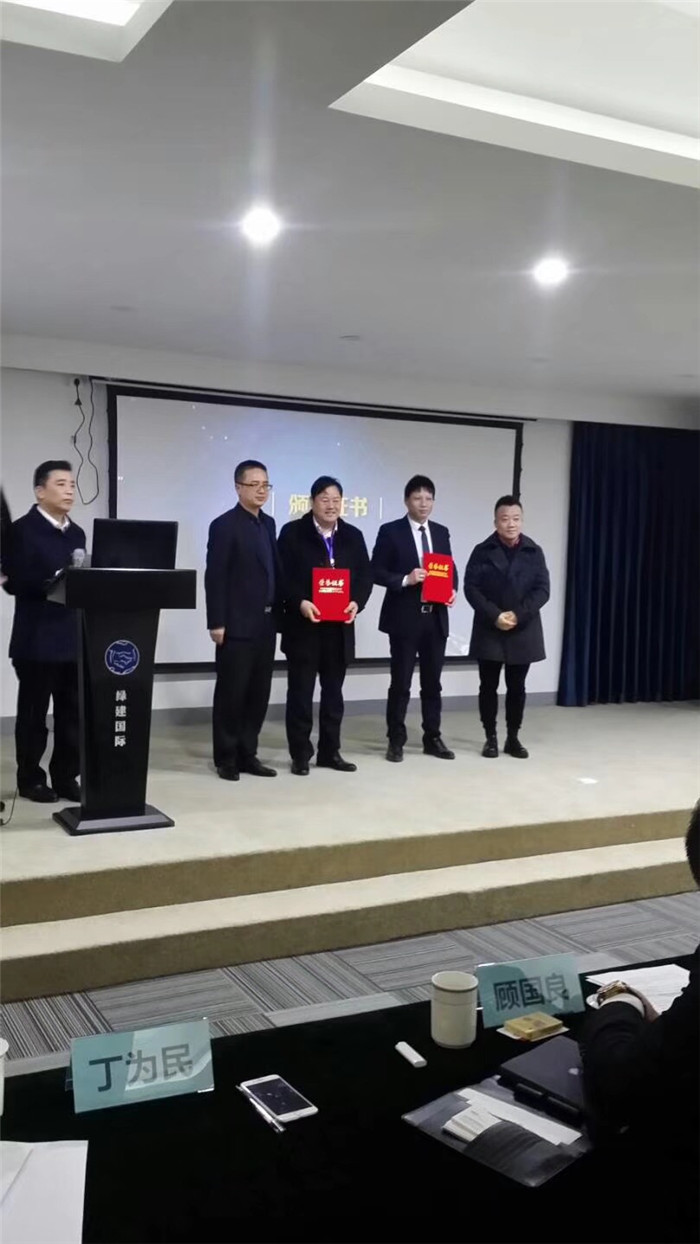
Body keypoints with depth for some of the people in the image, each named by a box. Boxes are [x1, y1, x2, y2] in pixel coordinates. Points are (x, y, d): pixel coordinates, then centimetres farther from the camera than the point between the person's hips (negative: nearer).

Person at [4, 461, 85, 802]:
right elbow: (15, 582, -14)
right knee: (33, 713, 5)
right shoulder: (23, 530, -6)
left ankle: (66, 777, 18)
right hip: (37, 640, -6)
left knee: (72, 712, 8)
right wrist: (55, 581, -22)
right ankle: (31, 779, 17)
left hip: (73, 637, 6)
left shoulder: (76, 533, 15)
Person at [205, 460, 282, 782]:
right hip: (237, 625, -7)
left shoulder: (268, 524, 14)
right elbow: (215, 578, -12)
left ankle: (247, 754, 19)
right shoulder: (224, 525, -7)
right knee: (231, 693, 1)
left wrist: (277, 613, 9)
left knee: (259, 693, 10)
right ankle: (226, 758, 11)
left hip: (265, 623, 7)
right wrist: (216, 622, -16)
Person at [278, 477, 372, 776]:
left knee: (333, 690, 11)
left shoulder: (353, 535, 10)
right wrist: (300, 602, -21)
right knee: (301, 690, 1)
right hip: (303, 625, -4)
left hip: (339, 626, 4)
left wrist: (357, 602, -11)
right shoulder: (292, 532, -2)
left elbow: (365, 575, 7)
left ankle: (330, 751, 20)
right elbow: (283, 575, -7)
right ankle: (300, 754, 8)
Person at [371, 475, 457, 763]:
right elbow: (376, 572, -7)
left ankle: (432, 738, 21)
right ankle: (396, 740, 12)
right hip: (404, 618, -4)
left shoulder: (441, 532, 11)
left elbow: (450, 569, 16)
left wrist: (452, 589, -5)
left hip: (436, 618, 5)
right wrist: (405, 580, -20)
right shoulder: (390, 531, -4)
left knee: (432, 682, 11)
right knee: (401, 682, 1)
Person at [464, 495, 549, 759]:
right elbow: (471, 588, -6)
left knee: (517, 687, 7)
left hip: (523, 631, 1)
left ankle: (513, 738, 16)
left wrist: (518, 615, -15)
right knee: (488, 686, 3)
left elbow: (542, 590, -2)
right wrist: (495, 616, -16)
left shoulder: (534, 552, 4)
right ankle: (490, 738, 13)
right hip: (489, 631, -1)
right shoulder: (482, 551, 1)